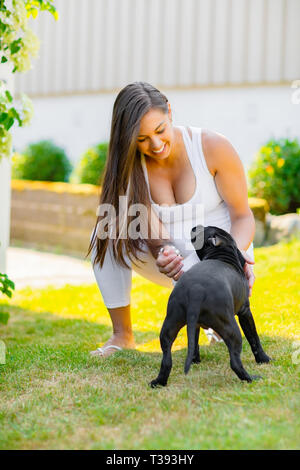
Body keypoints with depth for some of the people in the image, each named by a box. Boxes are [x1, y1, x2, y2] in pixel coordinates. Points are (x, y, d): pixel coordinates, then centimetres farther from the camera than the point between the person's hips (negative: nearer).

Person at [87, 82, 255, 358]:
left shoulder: (213, 147, -18)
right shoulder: (129, 168, -11)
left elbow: (243, 216, -13)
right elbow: (156, 238, -18)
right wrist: (165, 256, -42)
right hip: (176, 264, 3)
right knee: (106, 231, -21)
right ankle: (122, 335, -12)